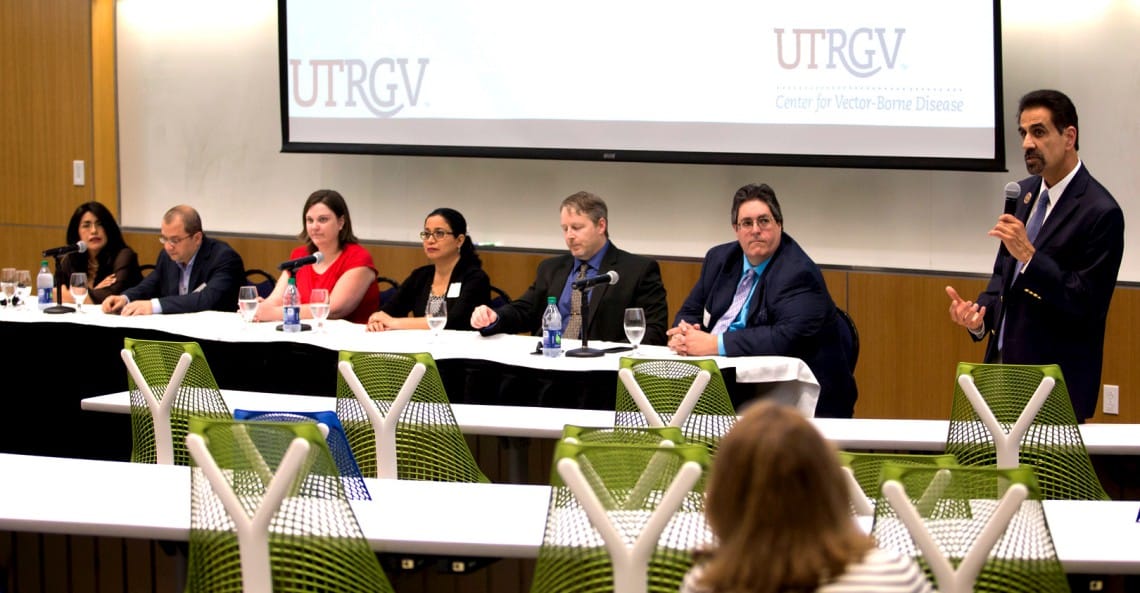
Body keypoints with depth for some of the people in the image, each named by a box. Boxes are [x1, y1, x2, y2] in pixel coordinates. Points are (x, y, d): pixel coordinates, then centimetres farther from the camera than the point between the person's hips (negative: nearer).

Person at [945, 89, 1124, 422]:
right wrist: (980, 313, -2)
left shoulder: (1101, 212, -14)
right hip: (1004, 364, 7)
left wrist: (1030, 255, -25)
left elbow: (1087, 305, -18)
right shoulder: (1024, 193, 10)